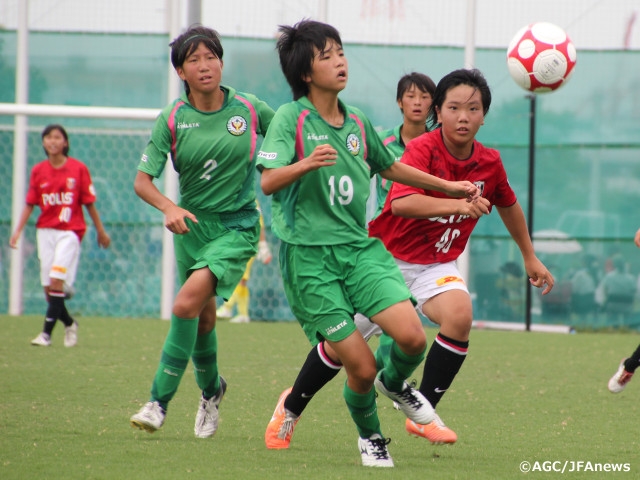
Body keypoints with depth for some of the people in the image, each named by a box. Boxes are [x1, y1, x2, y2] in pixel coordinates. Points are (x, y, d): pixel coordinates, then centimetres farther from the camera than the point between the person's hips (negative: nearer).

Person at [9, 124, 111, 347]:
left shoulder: (78, 169, -3)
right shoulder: (38, 171, 5)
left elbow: (89, 203, 3)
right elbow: (30, 204, 8)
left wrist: (101, 231, 9)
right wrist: (18, 230, 0)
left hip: (70, 231, -4)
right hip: (45, 231, 4)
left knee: (57, 280, -16)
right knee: (48, 286, 2)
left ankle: (47, 332, -15)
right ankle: (69, 323, 25)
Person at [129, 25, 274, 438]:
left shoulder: (251, 110, -6)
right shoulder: (172, 119, -6)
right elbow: (142, 181, -8)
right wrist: (169, 208, -26)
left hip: (238, 226, -3)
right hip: (192, 224, 3)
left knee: (188, 302, -23)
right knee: (203, 317, 14)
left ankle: (160, 400, -19)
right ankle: (211, 389, 44)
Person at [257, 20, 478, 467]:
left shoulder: (358, 122, 11)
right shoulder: (291, 118, -6)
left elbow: (390, 167, 28)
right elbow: (268, 181, -18)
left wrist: (450, 186, 32)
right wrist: (307, 163, -36)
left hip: (360, 248, 5)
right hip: (309, 257, -5)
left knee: (412, 335, -16)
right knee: (361, 367, -8)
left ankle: (394, 383, 19)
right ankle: (369, 435, 23)